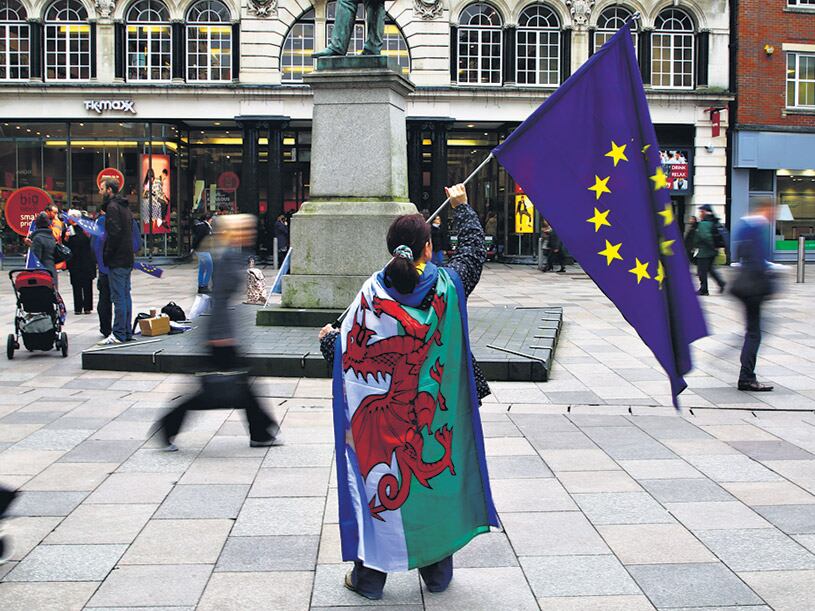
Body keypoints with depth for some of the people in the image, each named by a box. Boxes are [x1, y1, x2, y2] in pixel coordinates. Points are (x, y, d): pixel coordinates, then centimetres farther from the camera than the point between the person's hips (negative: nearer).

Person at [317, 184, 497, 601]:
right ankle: (437, 571, 27)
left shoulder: (373, 293, -14)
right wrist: (461, 205, 26)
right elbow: (474, 248, 11)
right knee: (437, 477, 16)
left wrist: (328, 339, 12)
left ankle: (369, 576, 18)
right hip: (437, 413, 2)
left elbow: (347, 354, -11)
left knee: (379, 479, 10)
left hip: (385, 416, -2)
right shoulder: (449, 285, -9)